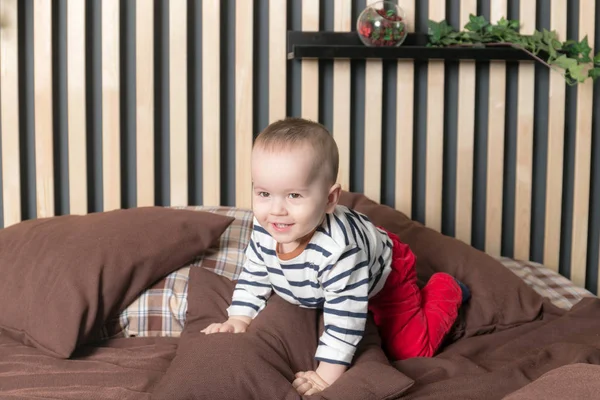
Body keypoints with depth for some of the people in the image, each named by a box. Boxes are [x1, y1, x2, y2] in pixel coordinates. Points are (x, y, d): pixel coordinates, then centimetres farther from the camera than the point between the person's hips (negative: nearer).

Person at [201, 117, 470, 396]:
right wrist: (238, 319, -18)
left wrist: (327, 375, -39)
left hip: (385, 277, -6)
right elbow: (254, 277, -8)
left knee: (410, 351, 1)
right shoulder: (264, 230, -28)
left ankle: (446, 290, 23)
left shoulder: (338, 249, -50)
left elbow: (344, 321, -43)